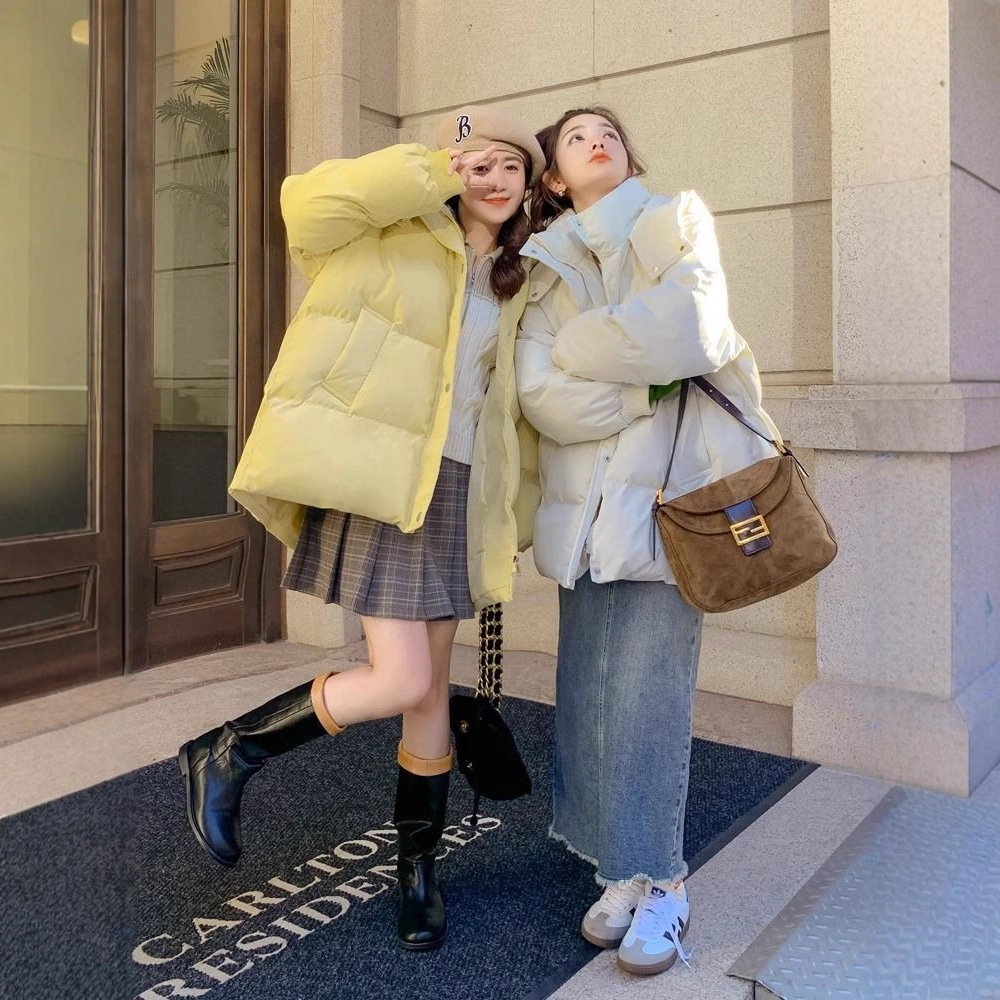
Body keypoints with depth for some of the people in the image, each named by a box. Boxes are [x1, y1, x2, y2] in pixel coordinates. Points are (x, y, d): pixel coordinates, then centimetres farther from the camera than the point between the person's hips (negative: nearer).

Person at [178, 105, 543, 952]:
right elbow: (312, 201, -20)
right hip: (377, 482, -6)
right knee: (398, 681, -13)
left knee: (431, 692, 10)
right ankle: (225, 757, 10)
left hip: (454, 493, 6)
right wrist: (437, 170, -14)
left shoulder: (513, 279, 17)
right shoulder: (398, 237, -1)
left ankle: (418, 871, 26)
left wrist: (504, 513, 20)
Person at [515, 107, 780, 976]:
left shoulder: (678, 222, 8)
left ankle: (659, 882, 8)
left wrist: (577, 347, -2)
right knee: (588, 692, 4)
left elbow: (690, 332, -12)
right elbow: (540, 395, -2)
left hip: (675, 488, -3)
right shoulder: (545, 265, 14)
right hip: (588, 498, 4)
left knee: (645, 693, -8)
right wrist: (650, 385, -11)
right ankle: (623, 870, 18)